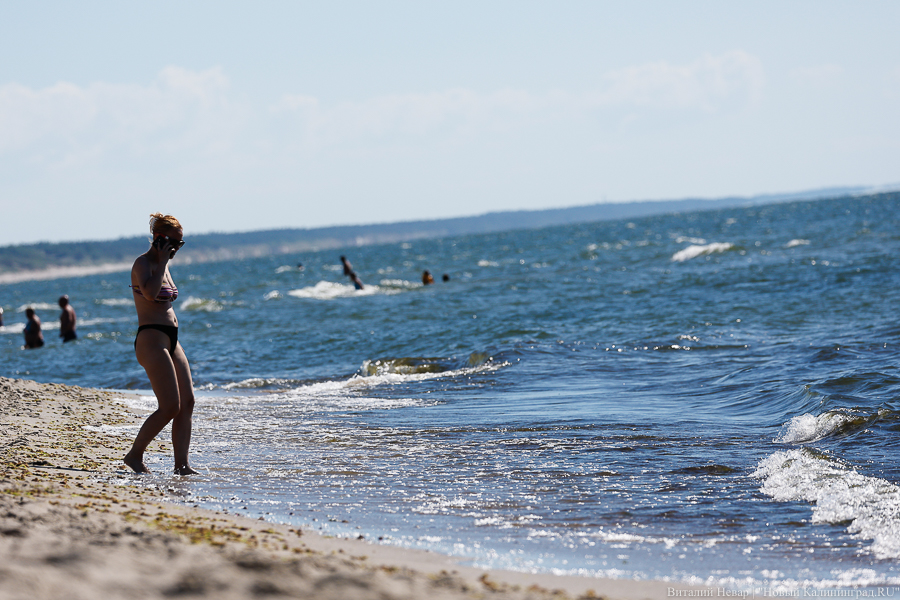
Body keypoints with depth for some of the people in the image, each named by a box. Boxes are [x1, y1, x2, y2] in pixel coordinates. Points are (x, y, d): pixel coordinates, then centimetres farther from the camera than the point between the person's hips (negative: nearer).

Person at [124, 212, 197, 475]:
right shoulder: (143, 263, -9)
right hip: (151, 339, -9)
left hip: (171, 341, 9)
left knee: (187, 402, 1)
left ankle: (181, 464, 0)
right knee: (170, 407, -13)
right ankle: (135, 454, 0)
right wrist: (162, 261, -20)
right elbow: (150, 293, -29)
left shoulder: (161, 265, 18)